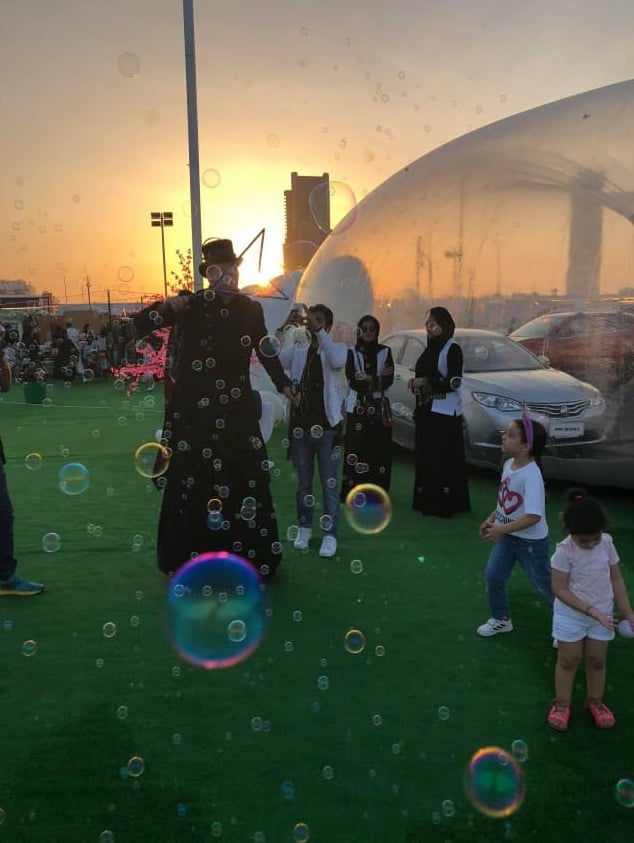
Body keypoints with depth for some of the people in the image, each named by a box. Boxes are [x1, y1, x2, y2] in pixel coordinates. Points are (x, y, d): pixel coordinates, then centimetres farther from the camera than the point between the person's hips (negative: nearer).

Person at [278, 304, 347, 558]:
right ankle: (304, 528, 27)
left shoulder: (338, 348, 1)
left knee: (329, 484, 2)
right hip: (300, 425, 3)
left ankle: (330, 534, 10)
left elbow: (336, 361, -24)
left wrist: (318, 329, -29)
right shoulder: (296, 350, 6)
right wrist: (285, 327, -21)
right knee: (303, 482, 14)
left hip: (327, 426, -3)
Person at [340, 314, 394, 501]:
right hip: (357, 407, -1)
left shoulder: (385, 352, 9)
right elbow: (352, 380, -7)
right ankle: (353, 490, 1)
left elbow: (389, 380, -2)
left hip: (380, 408, 1)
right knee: (356, 449, -6)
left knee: (379, 449, -2)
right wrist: (378, 378, -15)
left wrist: (367, 379, -16)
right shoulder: (352, 352, 5)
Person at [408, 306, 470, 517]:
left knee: (444, 460, -7)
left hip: (445, 413, -8)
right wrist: (415, 382, 5)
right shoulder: (430, 349, 17)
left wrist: (425, 382, -16)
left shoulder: (452, 349, -7)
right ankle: (426, 501, 14)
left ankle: (443, 504, -3)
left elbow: (454, 382, -14)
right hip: (426, 412, 8)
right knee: (425, 458, 7)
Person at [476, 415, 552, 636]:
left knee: (545, 585, 10)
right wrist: (491, 519, 5)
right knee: (493, 577, 12)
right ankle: (501, 619, 34)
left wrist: (501, 530, -35)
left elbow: (533, 516, -35)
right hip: (506, 536, 7)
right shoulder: (509, 464, -4)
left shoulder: (531, 475, -30)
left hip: (531, 541, -7)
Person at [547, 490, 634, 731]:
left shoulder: (607, 543, -12)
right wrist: (590, 611, -25)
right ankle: (562, 704, 28)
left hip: (602, 614, 4)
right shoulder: (564, 551, -25)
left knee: (597, 660, 17)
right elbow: (560, 589, -21)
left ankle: (595, 701, 38)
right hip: (572, 615, -3)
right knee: (568, 660, 11)